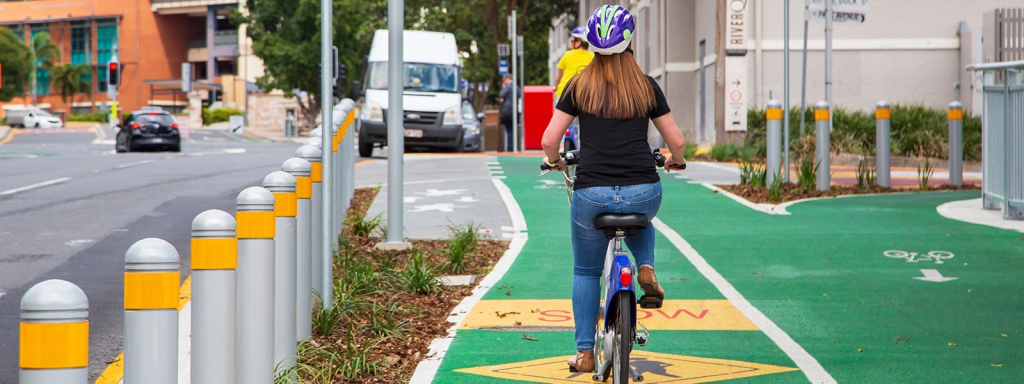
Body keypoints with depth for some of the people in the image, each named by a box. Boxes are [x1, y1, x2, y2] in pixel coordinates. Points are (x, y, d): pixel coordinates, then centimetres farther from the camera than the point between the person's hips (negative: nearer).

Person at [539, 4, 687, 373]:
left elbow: (549, 141, 1)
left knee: (586, 272, 19)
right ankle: (646, 268, 13)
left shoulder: (580, 86, 4)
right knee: (641, 219, 39)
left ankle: (584, 353, 19)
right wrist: (674, 159, 31)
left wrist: (555, 161, 23)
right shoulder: (646, 87, 6)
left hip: (592, 194, -1)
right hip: (643, 193, 1)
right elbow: (677, 141, 8)